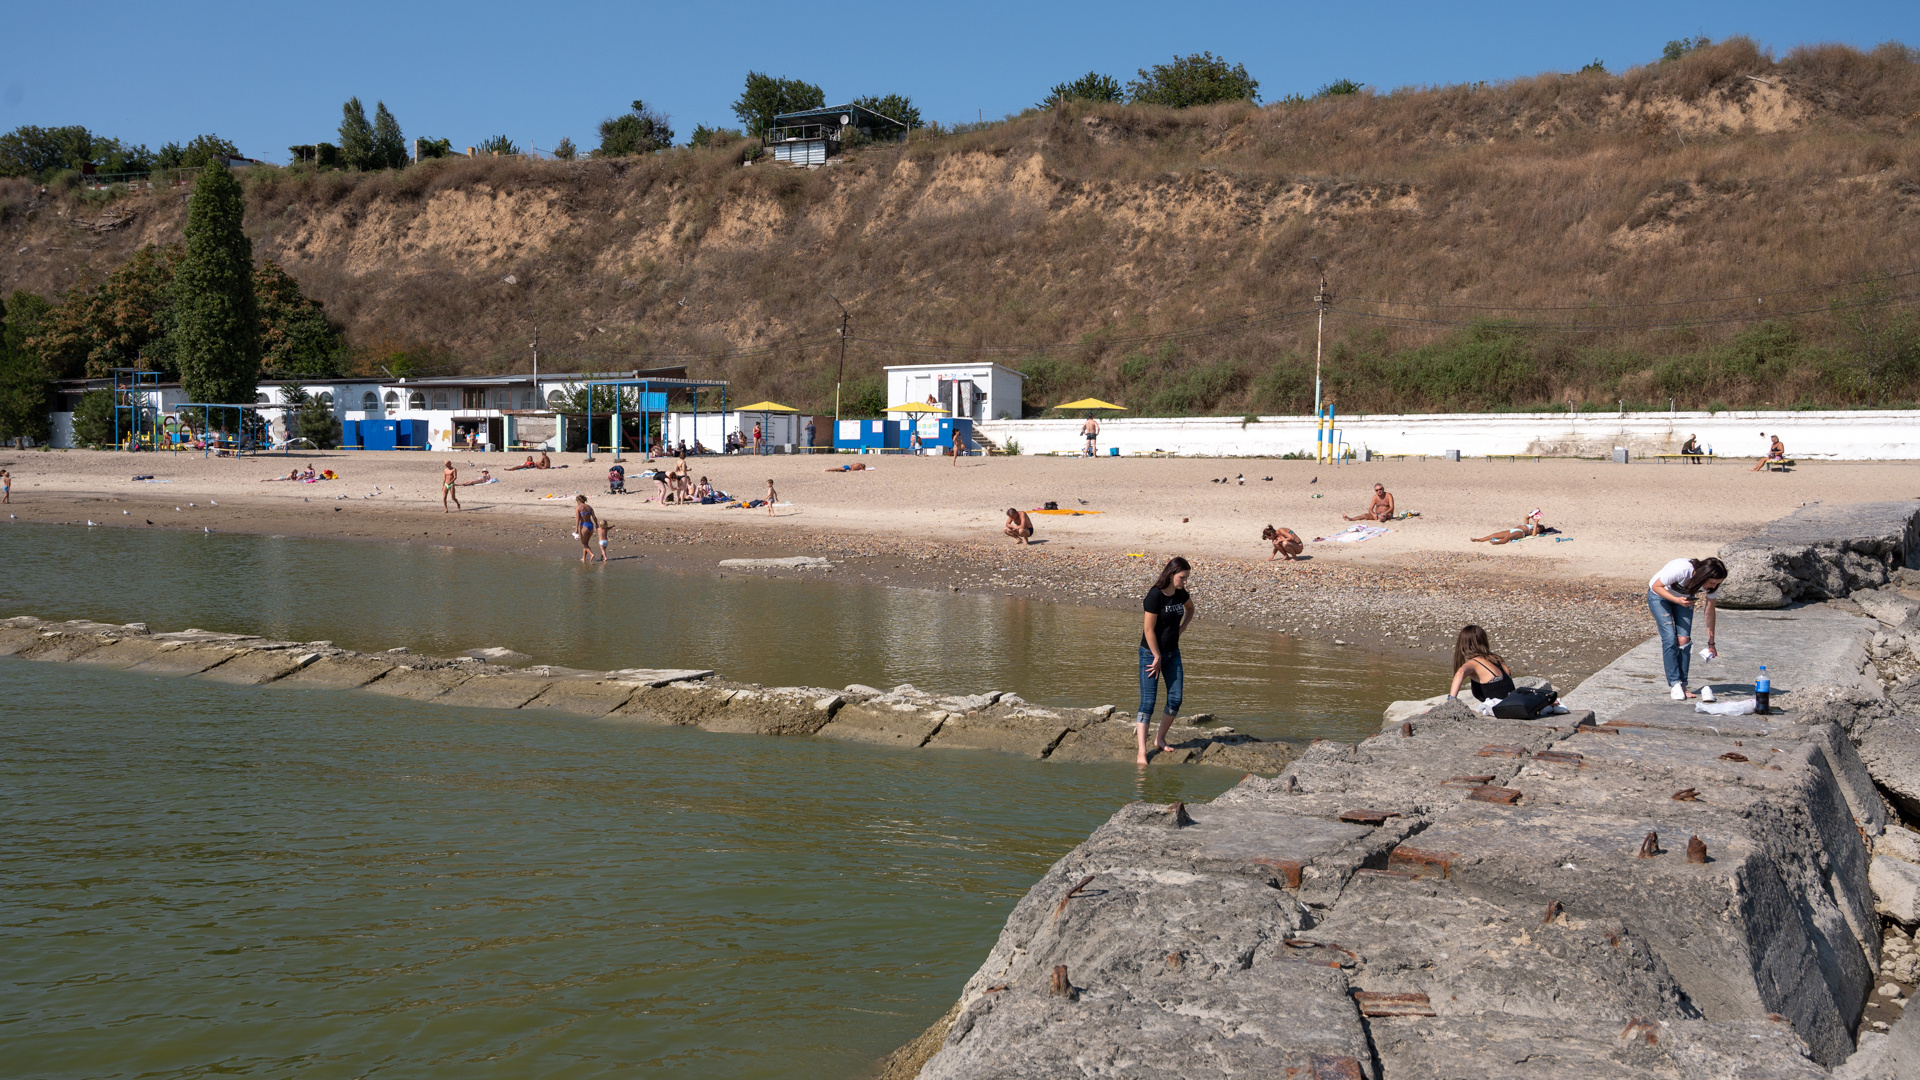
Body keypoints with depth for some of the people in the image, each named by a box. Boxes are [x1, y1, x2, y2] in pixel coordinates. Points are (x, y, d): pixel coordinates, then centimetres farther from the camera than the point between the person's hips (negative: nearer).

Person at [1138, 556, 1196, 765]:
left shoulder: (1181, 594, 1)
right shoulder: (1155, 595, -20)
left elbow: (1190, 609, 26)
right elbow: (1149, 630, -18)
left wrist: (1180, 629, 12)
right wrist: (1157, 657, -14)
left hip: (1172, 653, 7)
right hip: (1151, 653, -7)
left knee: (1176, 699, 3)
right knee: (1148, 702, -8)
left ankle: (1160, 739, 22)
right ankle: (1142, 751, -7)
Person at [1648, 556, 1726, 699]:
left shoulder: (1712, 584, -23)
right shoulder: (1681, 569, -39)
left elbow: (1710, 611, -11)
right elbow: (1656, 586, -25)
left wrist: (1711, 643, -7)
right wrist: (1677, 600, -40)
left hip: (1684, 598, 4)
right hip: (1659, 595, -4)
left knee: (1684, 639, -11)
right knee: (1670, 639, -17)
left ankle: (1682, 685, -2)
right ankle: (1674, 684, -11)